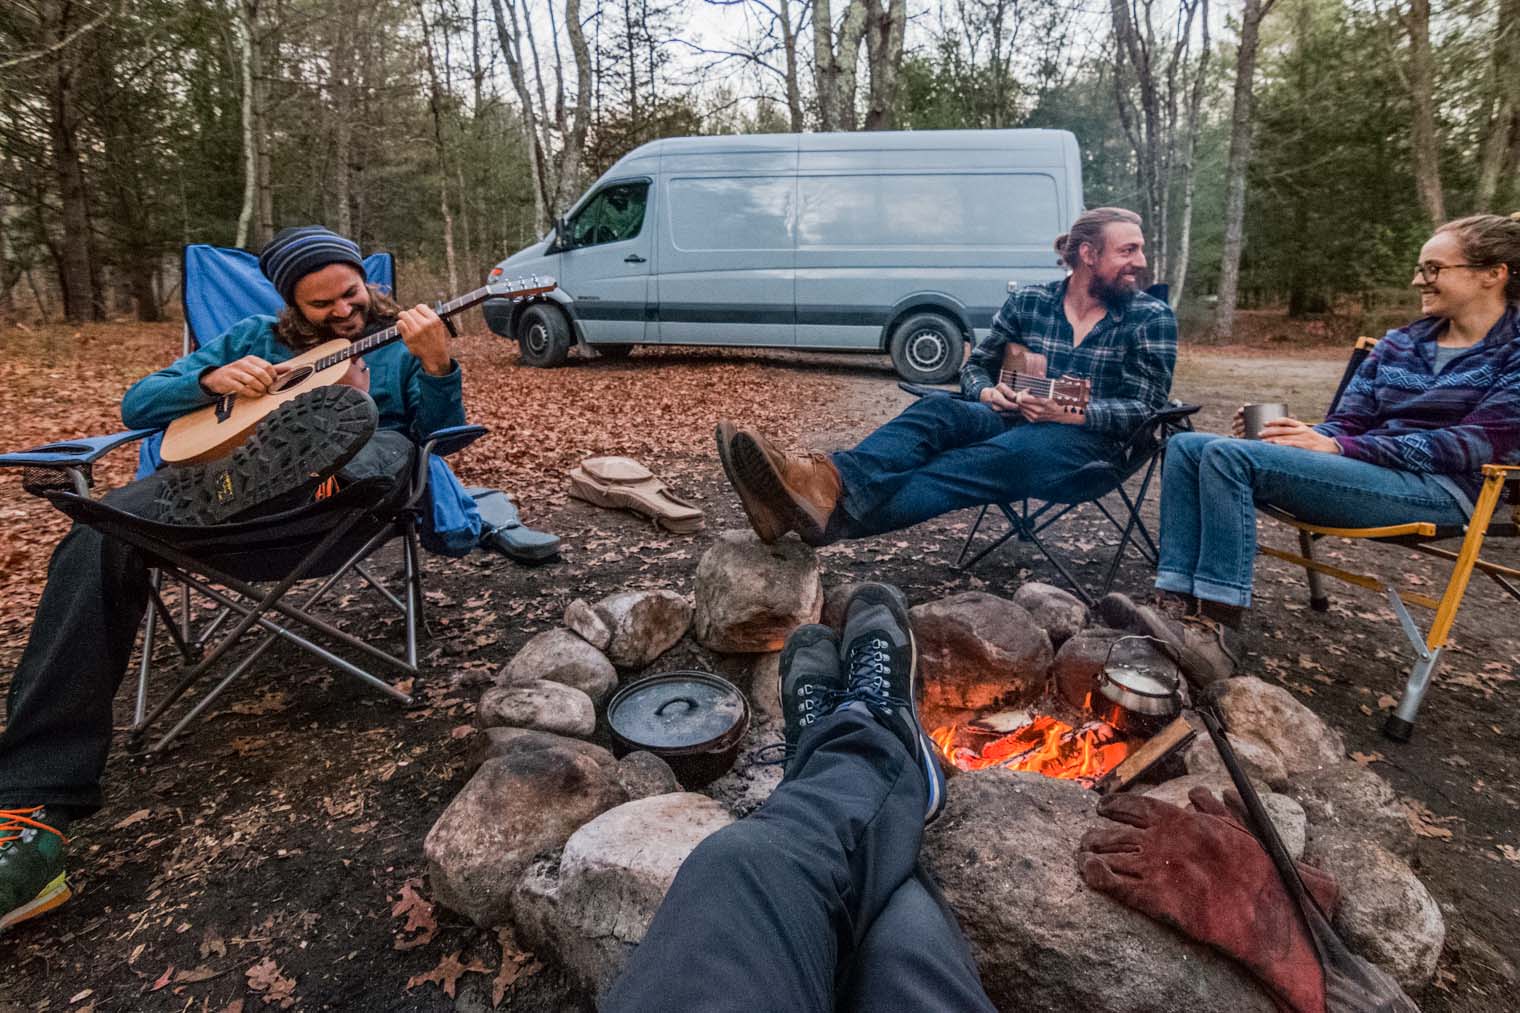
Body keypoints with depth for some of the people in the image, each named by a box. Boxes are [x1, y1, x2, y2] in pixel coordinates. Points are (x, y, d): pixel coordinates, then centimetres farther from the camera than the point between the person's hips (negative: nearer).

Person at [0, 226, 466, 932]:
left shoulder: (398, 344, 20)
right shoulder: (255, 338, 26)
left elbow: (440, 432, 4)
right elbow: (137, 405, 21)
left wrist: (436, 365, -15)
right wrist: (213, 379, 0)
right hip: (232, 483, 3)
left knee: (348, 410, -34)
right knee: (100, 539, -26)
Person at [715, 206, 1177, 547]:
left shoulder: (1152, 318, 0)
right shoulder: (1029, 301, 7)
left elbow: (1143, 409, -5)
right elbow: (975, 365, 12)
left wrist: (1071, 413, -23)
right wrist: (987, 392, -12)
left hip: (1089, 441, -4)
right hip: (1018, 421, 4)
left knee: (996, 456, -38)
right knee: (936, 411, -29)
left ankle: (840, 509, -61)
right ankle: (831, 477, -60)